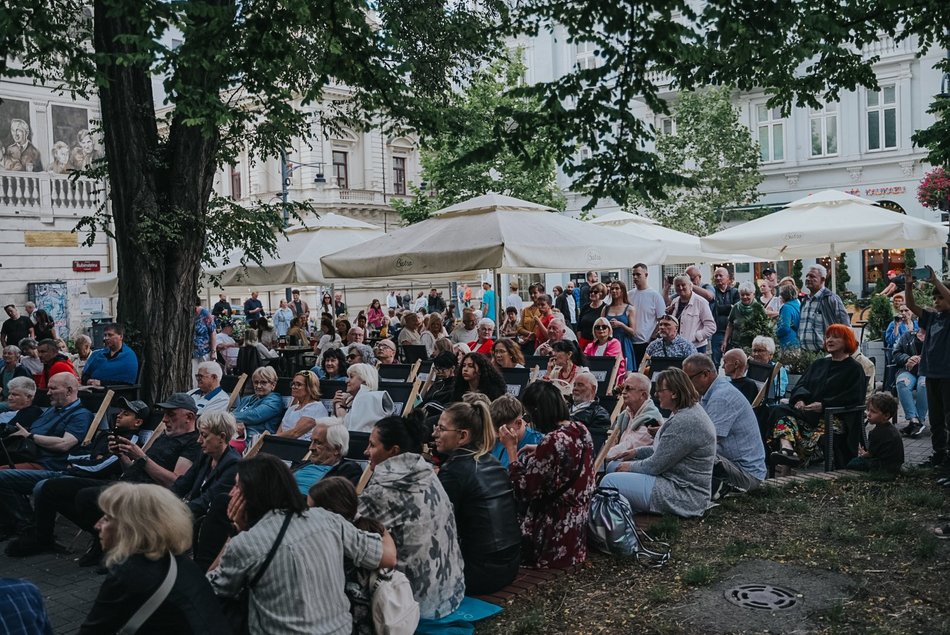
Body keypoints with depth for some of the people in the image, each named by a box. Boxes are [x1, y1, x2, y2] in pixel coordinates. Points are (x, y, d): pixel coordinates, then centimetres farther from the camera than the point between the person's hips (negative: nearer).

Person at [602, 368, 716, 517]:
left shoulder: (686, 421, -25)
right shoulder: (685, 413, 9)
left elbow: (656, 465, -20)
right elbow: (664, 449, 20)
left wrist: (630, 466, -4)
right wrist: (635, 453, 10)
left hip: (684, 497, -11)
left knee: (610, 481, -17)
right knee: (614, 466, 13)